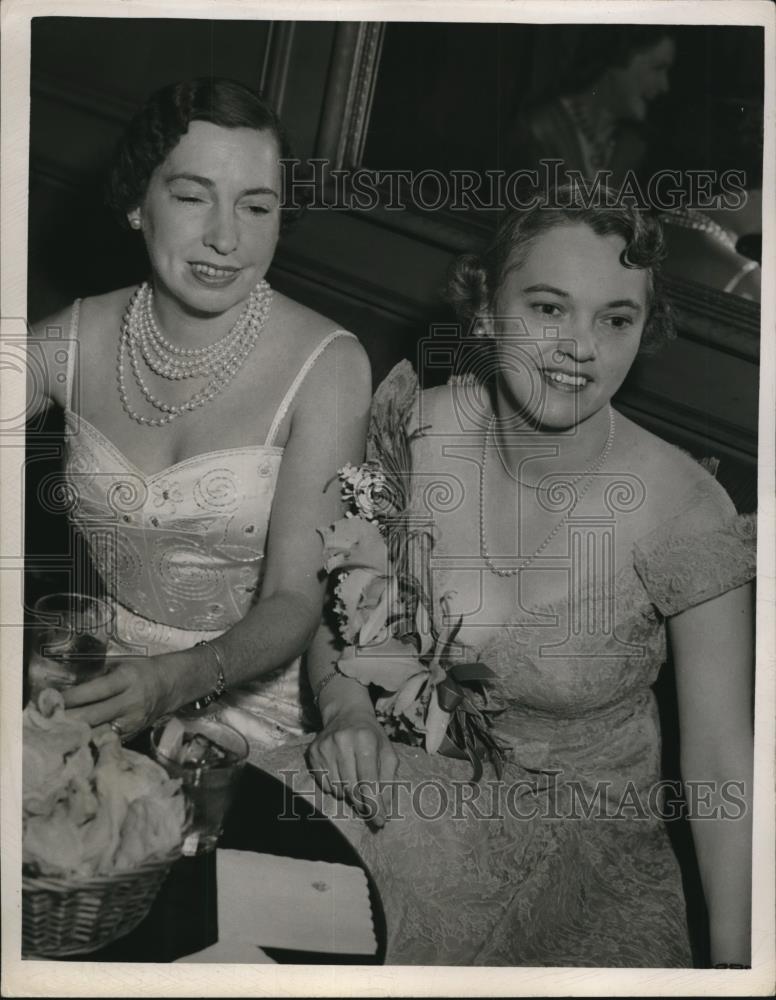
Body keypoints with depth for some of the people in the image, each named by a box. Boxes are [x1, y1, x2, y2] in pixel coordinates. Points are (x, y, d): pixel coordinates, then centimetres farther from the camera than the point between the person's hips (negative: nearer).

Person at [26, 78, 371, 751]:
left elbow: (295, 601, -16)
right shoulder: (72, 340, -5)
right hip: (95, 672, 3)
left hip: (247, 689, -2)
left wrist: (181, 679, -33)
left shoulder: (328, 367, -14)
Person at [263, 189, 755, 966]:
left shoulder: (681, 511, -18)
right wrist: (346, 711, -19)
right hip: (411, 767, 3)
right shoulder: (417, 431, -11)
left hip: (576, 820, -2)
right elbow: (335, 609, 1)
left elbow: (722, 765, -13)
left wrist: (734, 959, -16)